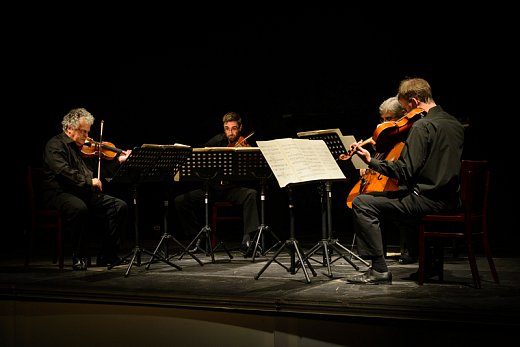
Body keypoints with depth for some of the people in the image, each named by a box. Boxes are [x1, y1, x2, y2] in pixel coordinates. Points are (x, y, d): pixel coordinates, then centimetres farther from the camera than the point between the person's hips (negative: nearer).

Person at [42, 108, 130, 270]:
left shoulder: (83, 147, 21)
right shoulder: (56, 145, -3)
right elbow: (63, 171, -21)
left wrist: (119, 161, 17)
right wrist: (88, 181, -22)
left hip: (85, 193, 8)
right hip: (61, 194, -8)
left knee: (120, 206, -11)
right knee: (79, 208, -40)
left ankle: (107, 256, -7)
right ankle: (79, 258, -25)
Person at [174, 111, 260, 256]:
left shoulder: (245, 146, -6)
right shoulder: (219, 140, 6)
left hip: (233, 189, -4)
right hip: (214, 188, 4)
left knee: (251, 194, -36)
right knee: (180, 201, -12)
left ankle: (246, 239, -33)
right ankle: (198, 236, 1)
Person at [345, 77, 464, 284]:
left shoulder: (422, 126, -15)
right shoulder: (454, 123, 12)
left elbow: (405, 171, -21)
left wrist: (371, 161, -15)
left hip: (428, 200, -10)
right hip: (450, 200, 10)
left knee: (362, 204, -8)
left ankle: (379, 270, -11)